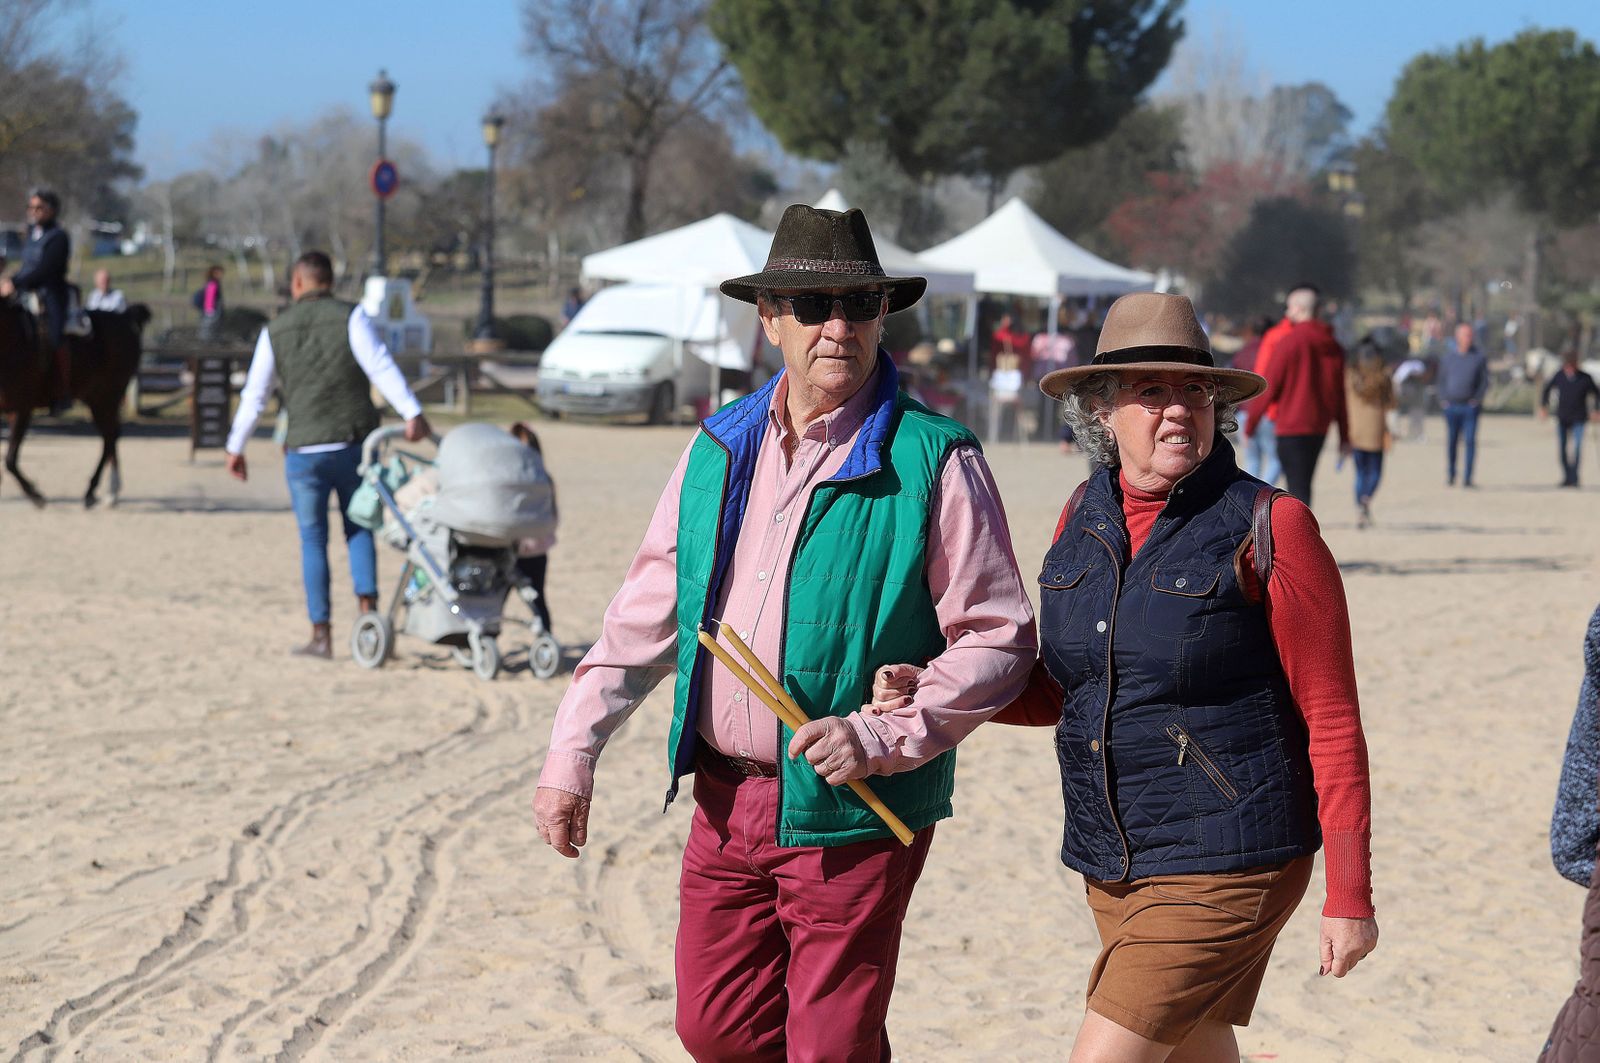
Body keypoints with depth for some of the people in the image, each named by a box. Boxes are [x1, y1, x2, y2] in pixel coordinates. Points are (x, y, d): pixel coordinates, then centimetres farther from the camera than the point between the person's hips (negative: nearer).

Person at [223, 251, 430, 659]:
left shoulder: (276, 330, 7)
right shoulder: (350, 317, 0)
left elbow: (254, 395, 10)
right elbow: (381, 367, -13)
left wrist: (235, 448, 20)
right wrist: (412, 414, -19)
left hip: (304, 450, 0)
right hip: (355, 443, 0)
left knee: (313, 541, 7)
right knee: (359, 529, 15)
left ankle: (321, 635, 4)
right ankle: (367, 606, -4)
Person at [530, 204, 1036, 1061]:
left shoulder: (934, 461, -9)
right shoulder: (718, 451, 8)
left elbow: (998, 641, -9)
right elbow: (645, 617, 13)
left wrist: (883, 736, -20)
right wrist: (572, 754, 8)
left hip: (850, 816, -5)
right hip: (725, 804, 5)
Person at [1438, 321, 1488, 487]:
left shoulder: (1479, 358, 2)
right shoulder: (1447, 357, 7)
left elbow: (1484, 381, 5)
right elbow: (1442, 379, 14)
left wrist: (1477, 399, -7)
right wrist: (1443, 399, 2)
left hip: (1470, 406, -2)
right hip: (1451, 406, 2)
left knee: (1470, 441, -10)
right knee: (1452, 442, 6)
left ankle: (1467, 478, -9)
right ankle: (1451, 473, 25)